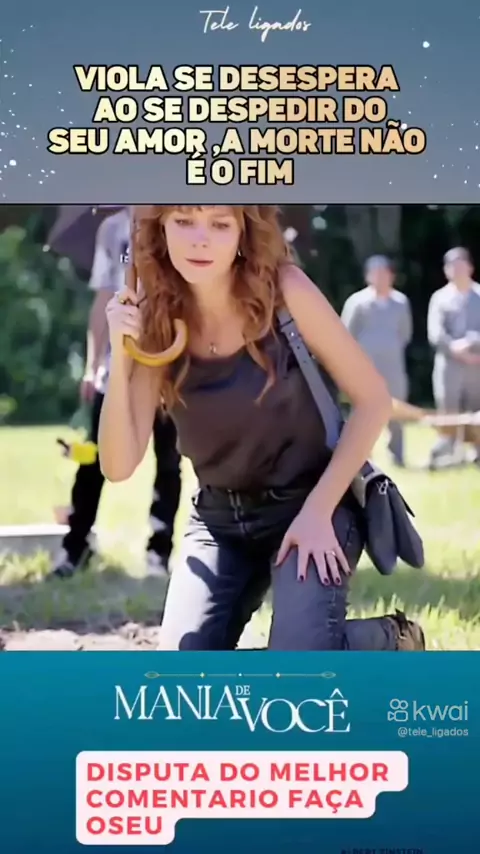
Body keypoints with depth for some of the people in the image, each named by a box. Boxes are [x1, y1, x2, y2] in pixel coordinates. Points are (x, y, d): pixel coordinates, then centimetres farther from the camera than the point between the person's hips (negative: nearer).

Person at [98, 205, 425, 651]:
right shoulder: (156, 321, -9)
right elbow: (118, 466, -12)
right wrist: (119, 355, -24)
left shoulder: (284, 292, -17)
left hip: (307, 504, -3)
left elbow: (372, 399, -11)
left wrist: (318, 509, -17)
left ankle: (392, 640, 9)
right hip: (218, 518, 3)